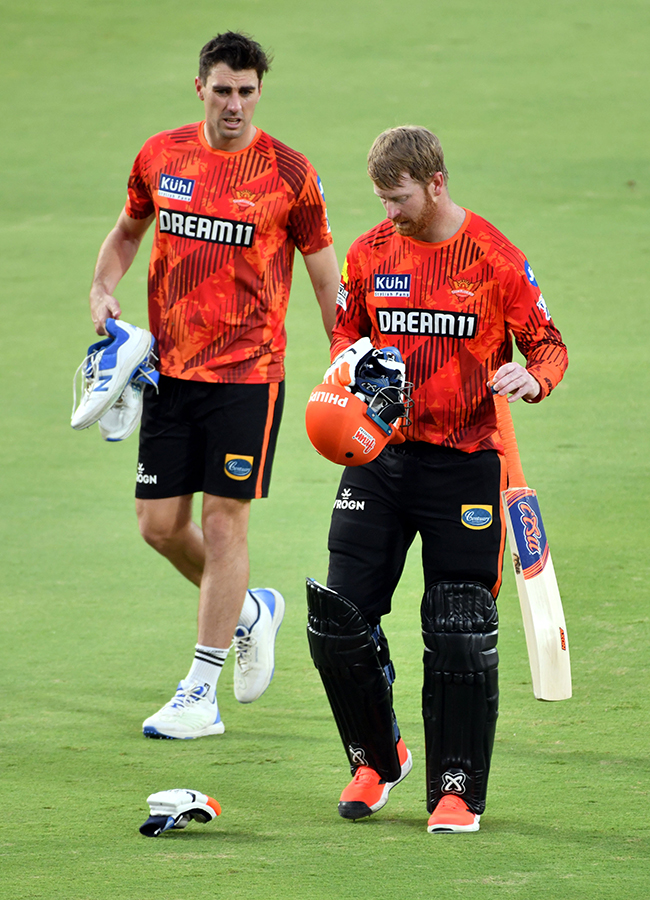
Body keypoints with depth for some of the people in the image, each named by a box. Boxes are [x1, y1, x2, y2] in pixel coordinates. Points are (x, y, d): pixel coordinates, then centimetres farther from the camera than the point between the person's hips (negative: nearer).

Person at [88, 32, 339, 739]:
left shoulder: (289, 174, -7)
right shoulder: (160, 156, 4)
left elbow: (326, 276, -1)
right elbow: (128, 230, 22)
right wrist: (103, 288, 3)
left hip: (248, 372, -4)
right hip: (169, 369, 4)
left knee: (223, 521, -5)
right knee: (160, 523, 4)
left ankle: (201, 693, 2)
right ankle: (250, 611, 32)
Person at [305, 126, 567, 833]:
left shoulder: (495, 258, -7)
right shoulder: (370, 254, 5)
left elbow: (548, 343, -1)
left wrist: (532, 378, -23)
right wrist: (350, 364, -3)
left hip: (464, 463, -4)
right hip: (380, 453, 4)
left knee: (459, 634, -6)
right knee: (337, 622, 0)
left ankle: (457, 789, 5)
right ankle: (376, 758, 21)